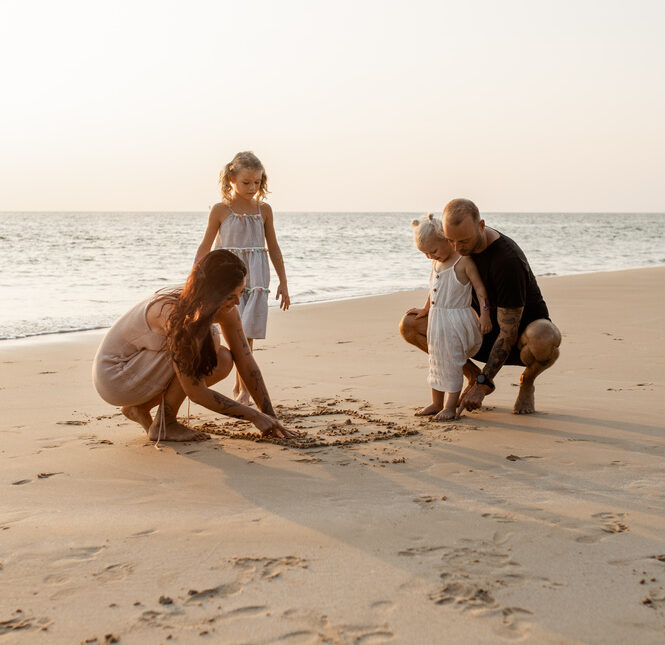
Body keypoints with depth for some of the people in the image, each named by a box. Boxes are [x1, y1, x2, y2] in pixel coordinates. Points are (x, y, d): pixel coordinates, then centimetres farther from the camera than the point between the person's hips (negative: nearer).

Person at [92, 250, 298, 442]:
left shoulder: (227, 312, -12)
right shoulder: (176, 314, -33)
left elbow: (246, 363, -3)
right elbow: (196, 393, -30)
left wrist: (271, 418, -7)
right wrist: (254, 416, -25)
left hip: (140, 367, 8)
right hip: (113, 375, -8)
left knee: (223, 362, -6)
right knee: (202, 346, -24)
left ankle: (140, 408, 7)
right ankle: (163, 426, -9)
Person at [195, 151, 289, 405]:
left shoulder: (264, 209, 6)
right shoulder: (220, 210, -1)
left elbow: (273, 246, 13)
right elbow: (205, 247, 4)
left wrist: (283, 282, 12)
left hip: (255, 278, 2)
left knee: (246, 335, 1)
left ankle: (240, 387, 13)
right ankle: (244, 388, -6)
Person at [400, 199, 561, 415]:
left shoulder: (508, 260, -32)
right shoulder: (460, 244, -10)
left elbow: (508, 334, -30)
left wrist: (481, 386, -31)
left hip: (525, 328, -6)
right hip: (484, 327, 6)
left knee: (545, 339, -45)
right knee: (409, 326, -10)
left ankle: (527, 382, -7)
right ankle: (473, 374, 5)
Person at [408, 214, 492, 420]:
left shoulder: (463, 261, -14)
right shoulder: (436, 263, 9)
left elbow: (479, 287, -12)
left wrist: (484, 314, -15)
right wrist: (425, 310, 33)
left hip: (457, 320, -8)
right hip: (437, 319, 8)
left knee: (452, 364, -2)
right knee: (436, 361, 13)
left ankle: (450, 407, 6)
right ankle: (437, 403, 24)